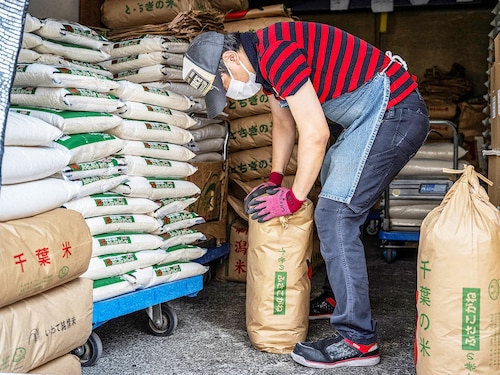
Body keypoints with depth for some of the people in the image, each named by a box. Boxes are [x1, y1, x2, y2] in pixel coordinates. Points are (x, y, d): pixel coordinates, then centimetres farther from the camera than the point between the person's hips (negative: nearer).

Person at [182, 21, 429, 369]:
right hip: (380, 114, 11)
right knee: (338, 209, 19)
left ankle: (357, 339, -6)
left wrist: (293, 199, -13)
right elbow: (285, 124, 23)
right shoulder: (262, 59, 11)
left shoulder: (276, 53, -21)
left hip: (393, 111, -11)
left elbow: (315, 134, -22)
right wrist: (274, 180, 14)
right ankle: (342, 298, 33)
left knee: (335, 216, -13)